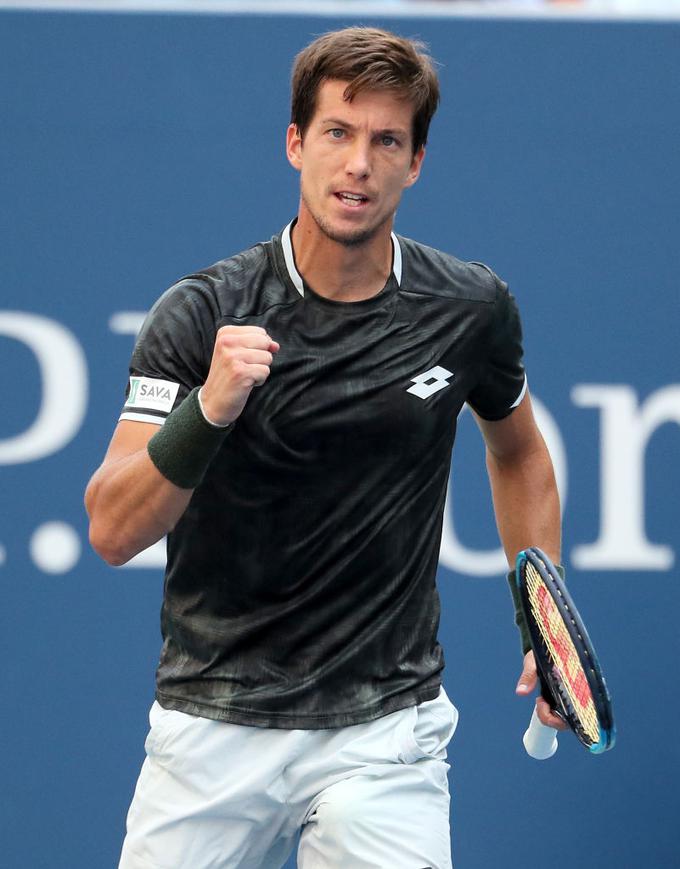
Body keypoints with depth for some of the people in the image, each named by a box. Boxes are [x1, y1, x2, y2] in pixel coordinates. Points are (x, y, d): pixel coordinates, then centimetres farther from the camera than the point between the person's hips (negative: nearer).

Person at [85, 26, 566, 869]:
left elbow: (517, 451, 20)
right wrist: (208, 410, -30)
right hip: (211, 727, -1)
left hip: (384, 730, 1)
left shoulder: (470, 309, -1)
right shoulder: (200, 314, -8)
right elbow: (113, 532, -15)